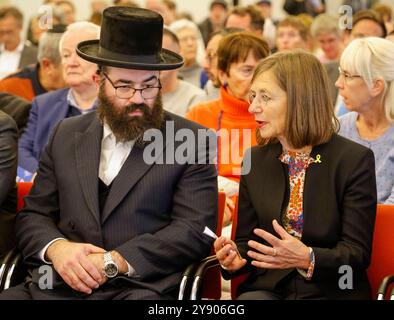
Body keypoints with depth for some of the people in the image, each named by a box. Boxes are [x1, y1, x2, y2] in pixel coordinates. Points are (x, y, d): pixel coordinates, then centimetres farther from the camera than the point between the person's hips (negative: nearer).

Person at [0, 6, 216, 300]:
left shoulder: (191, 141, 4)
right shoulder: (66, 135, 16)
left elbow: (196, 229, -5)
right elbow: (33, 215, 16)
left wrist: (113, 262, -15)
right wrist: (56, 248, -8)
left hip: (142, 287, -3)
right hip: (58, 285, 4)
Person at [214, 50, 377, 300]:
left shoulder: (355, 160, -3)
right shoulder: (255, 160, 11)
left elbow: (358, 252, -7)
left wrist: (308, 259, -26)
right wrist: (233, 257, -8)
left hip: (331, 291, -3)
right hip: (267, 287, 3)